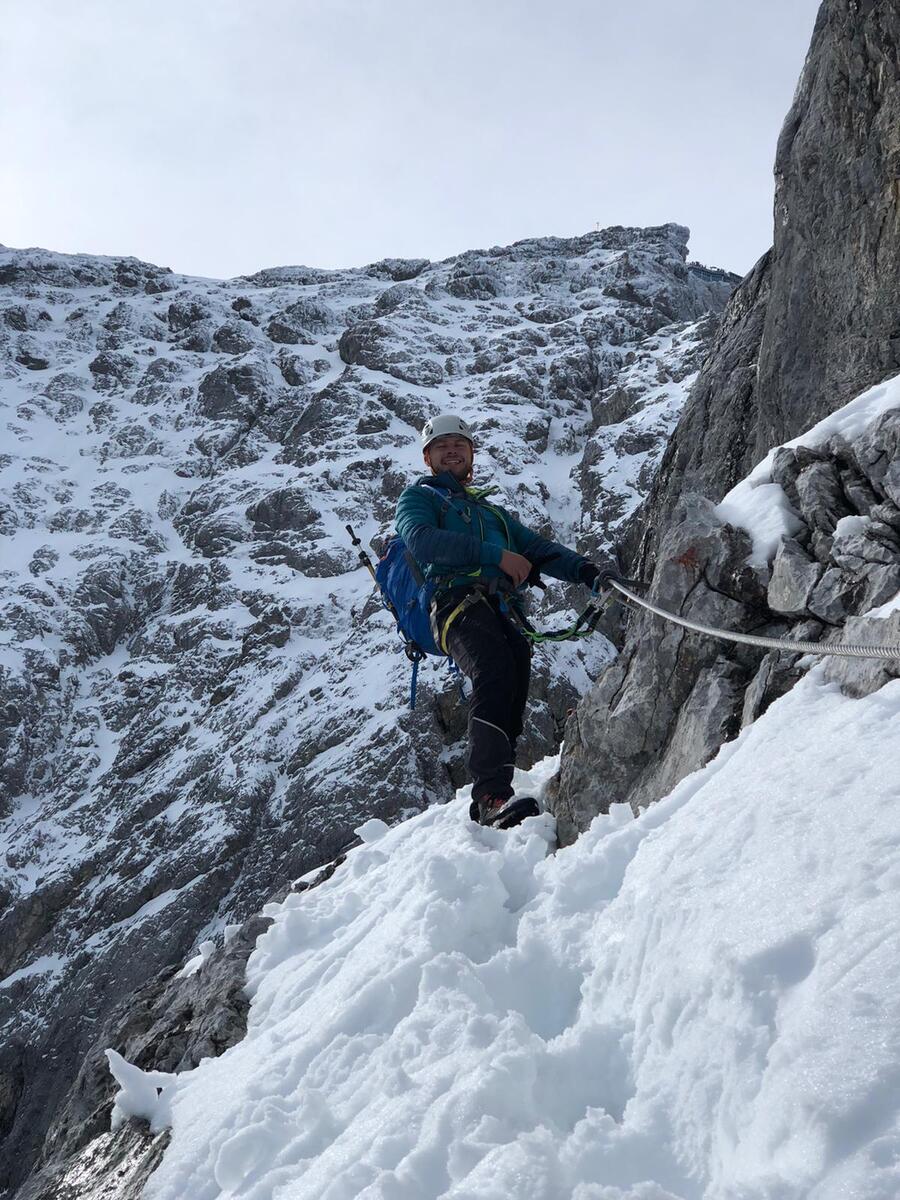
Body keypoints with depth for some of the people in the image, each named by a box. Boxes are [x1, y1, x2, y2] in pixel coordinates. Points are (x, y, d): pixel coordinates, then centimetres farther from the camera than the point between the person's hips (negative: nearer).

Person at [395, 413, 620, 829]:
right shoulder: (417, 497, 24)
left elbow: (540, 551, 29)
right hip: (458, 601, -5)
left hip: (505, 611, 6)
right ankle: (492, 796, -44)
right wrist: (496, 555, -7)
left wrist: (589, 571, 10)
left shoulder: (492, 511, 42)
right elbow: (421, 540, 0)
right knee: (495, 671, -33)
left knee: (512, 694, -21)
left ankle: (490, 808, -26)